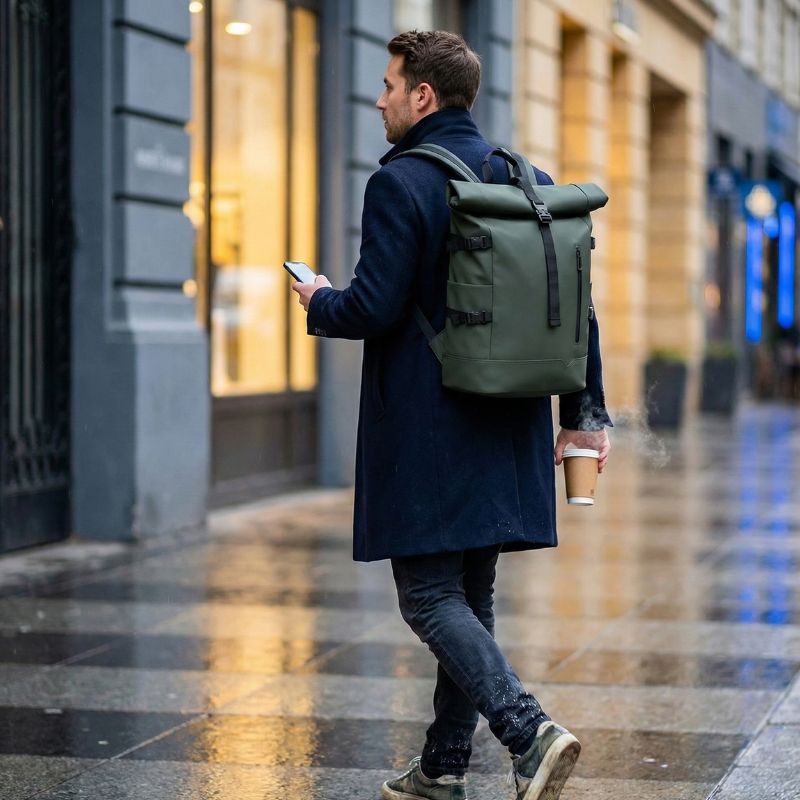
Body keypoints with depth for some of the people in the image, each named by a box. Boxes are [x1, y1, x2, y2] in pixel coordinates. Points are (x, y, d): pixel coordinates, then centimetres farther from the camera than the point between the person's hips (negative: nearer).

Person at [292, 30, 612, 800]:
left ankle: (529, 733, -19)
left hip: (425, 435, -7)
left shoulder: (399, 184, -12)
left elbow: (375, 308, -18)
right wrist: (585, 411, 14)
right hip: (505, 429, 7)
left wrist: (318, 302, 3)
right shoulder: (531, 181, 9)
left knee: (429, 597, -3)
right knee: (469, 596, 15)